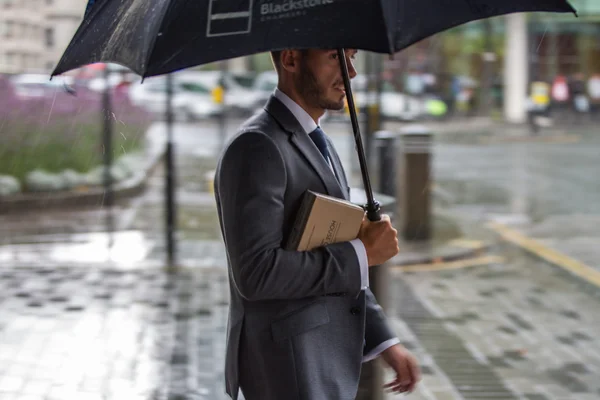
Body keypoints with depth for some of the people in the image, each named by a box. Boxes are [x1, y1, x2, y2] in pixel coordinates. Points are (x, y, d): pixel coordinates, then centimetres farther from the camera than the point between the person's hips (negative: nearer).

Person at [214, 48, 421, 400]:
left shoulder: (314, 143, 15)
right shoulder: (256, 147, -17)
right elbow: (257, 273, -25)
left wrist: (384, 342, 13)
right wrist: (363, 253, -17)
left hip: (327, 364, 10)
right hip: (290, 370, -10)